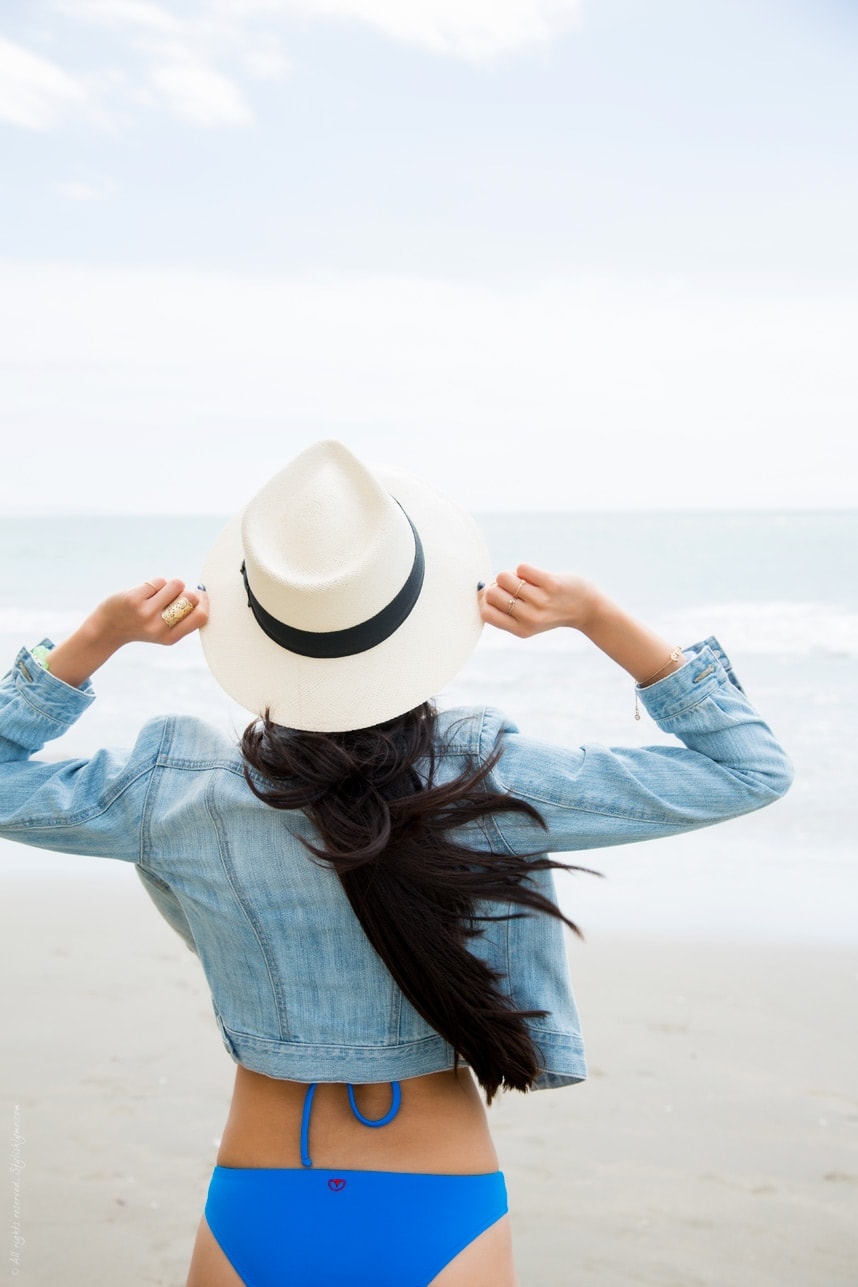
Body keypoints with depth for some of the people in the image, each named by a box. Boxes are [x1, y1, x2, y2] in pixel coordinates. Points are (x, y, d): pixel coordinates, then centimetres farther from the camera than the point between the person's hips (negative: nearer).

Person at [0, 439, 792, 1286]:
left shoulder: (183, 800, -14)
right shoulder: (495, 790, -16)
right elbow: (751, 767, -5)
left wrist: (100, 634, -5)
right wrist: (596, 617, -11)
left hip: (255, 1219, 2)